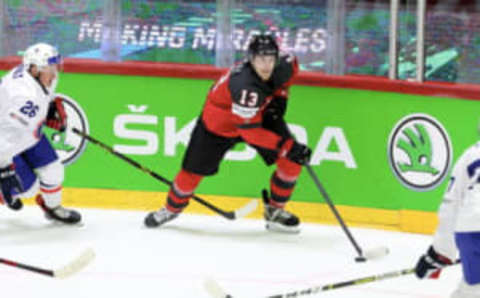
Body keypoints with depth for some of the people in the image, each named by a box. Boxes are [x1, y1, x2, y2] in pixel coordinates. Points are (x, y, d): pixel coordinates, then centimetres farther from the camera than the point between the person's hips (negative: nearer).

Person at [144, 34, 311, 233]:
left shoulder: (283, 67, -23)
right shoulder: (244, 86, -44)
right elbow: (250, 131, -41)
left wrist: (279, 97, -6)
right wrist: (288, 147, -44)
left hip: (260, 115, 5)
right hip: (218, 122, -5)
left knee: (291, 161, -8)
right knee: (193, 170, 4)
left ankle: (275, 212, 12)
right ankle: (172, 208, 34)